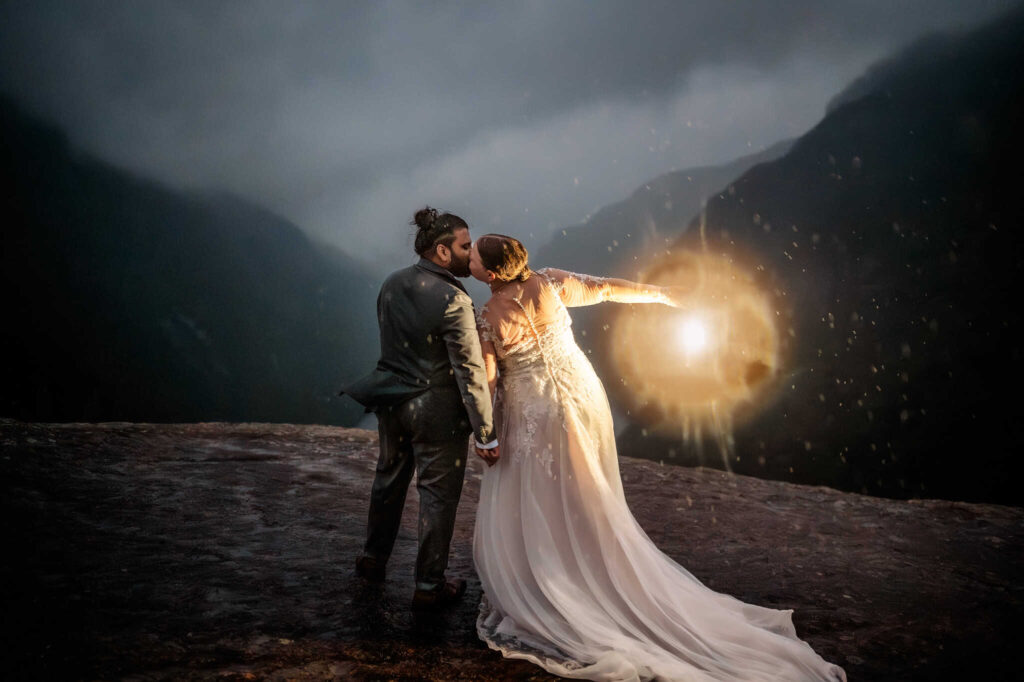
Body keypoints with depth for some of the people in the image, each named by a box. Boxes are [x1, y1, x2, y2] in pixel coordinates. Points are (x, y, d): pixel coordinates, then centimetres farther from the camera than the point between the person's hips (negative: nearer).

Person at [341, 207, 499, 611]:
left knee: (389, 478, 25)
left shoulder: (392, 285, 0)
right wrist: (485, 433, -17)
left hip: (391, 398, 7)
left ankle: (373, 560, 43)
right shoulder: (453, 301, -22)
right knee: (438, 493, 8)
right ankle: (429, 586, 21)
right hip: (436, 408, -7)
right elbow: (470, 372, -22)